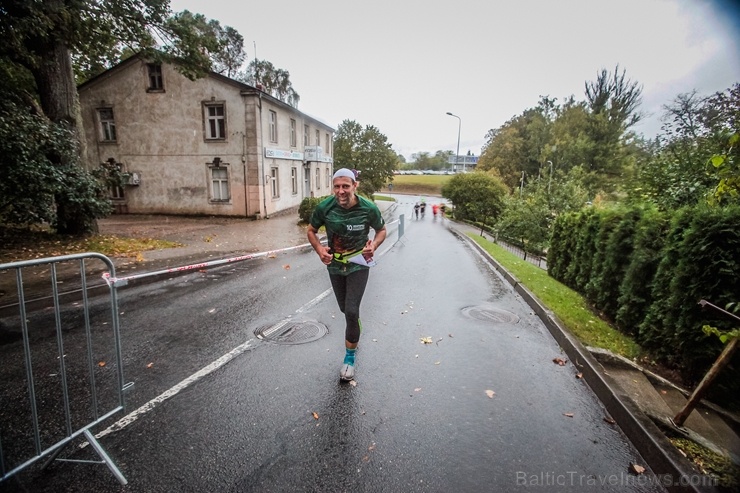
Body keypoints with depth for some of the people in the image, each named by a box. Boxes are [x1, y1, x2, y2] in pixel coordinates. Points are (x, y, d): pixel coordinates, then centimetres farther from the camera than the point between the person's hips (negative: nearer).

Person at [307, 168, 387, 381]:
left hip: (358, 265, -3)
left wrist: (373, 245, -23)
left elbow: (382, 230, -2)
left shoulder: (369, 209, -20)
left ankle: (350, 356, 13)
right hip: (334, 265, 3)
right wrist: (319, 249, -20)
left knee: (351, 311, -11)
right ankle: (355, 332, 54)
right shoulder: (324, 207, -18)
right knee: (345, 309, 19)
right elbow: (311, 231, -1)